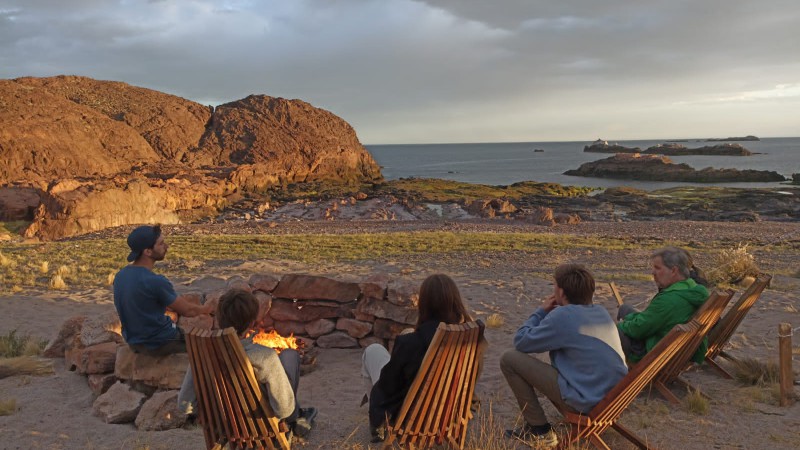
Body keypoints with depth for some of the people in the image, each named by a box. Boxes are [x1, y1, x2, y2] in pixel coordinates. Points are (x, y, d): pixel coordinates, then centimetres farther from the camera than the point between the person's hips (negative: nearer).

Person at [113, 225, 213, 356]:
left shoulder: (120, 276, -5)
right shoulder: (156, 282, -29)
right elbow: (188, 311, -15)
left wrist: (180, 301, 20)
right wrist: (207, 309, 6)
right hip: (160, 344, -7)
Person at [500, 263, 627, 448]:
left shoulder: (563, 315, -16)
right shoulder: (601, 311, 8)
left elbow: (521, 342, -7)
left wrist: (540, 311, 5)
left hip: (587, 400, -8)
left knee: (509, 359, -4)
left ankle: (540, 431, 3)